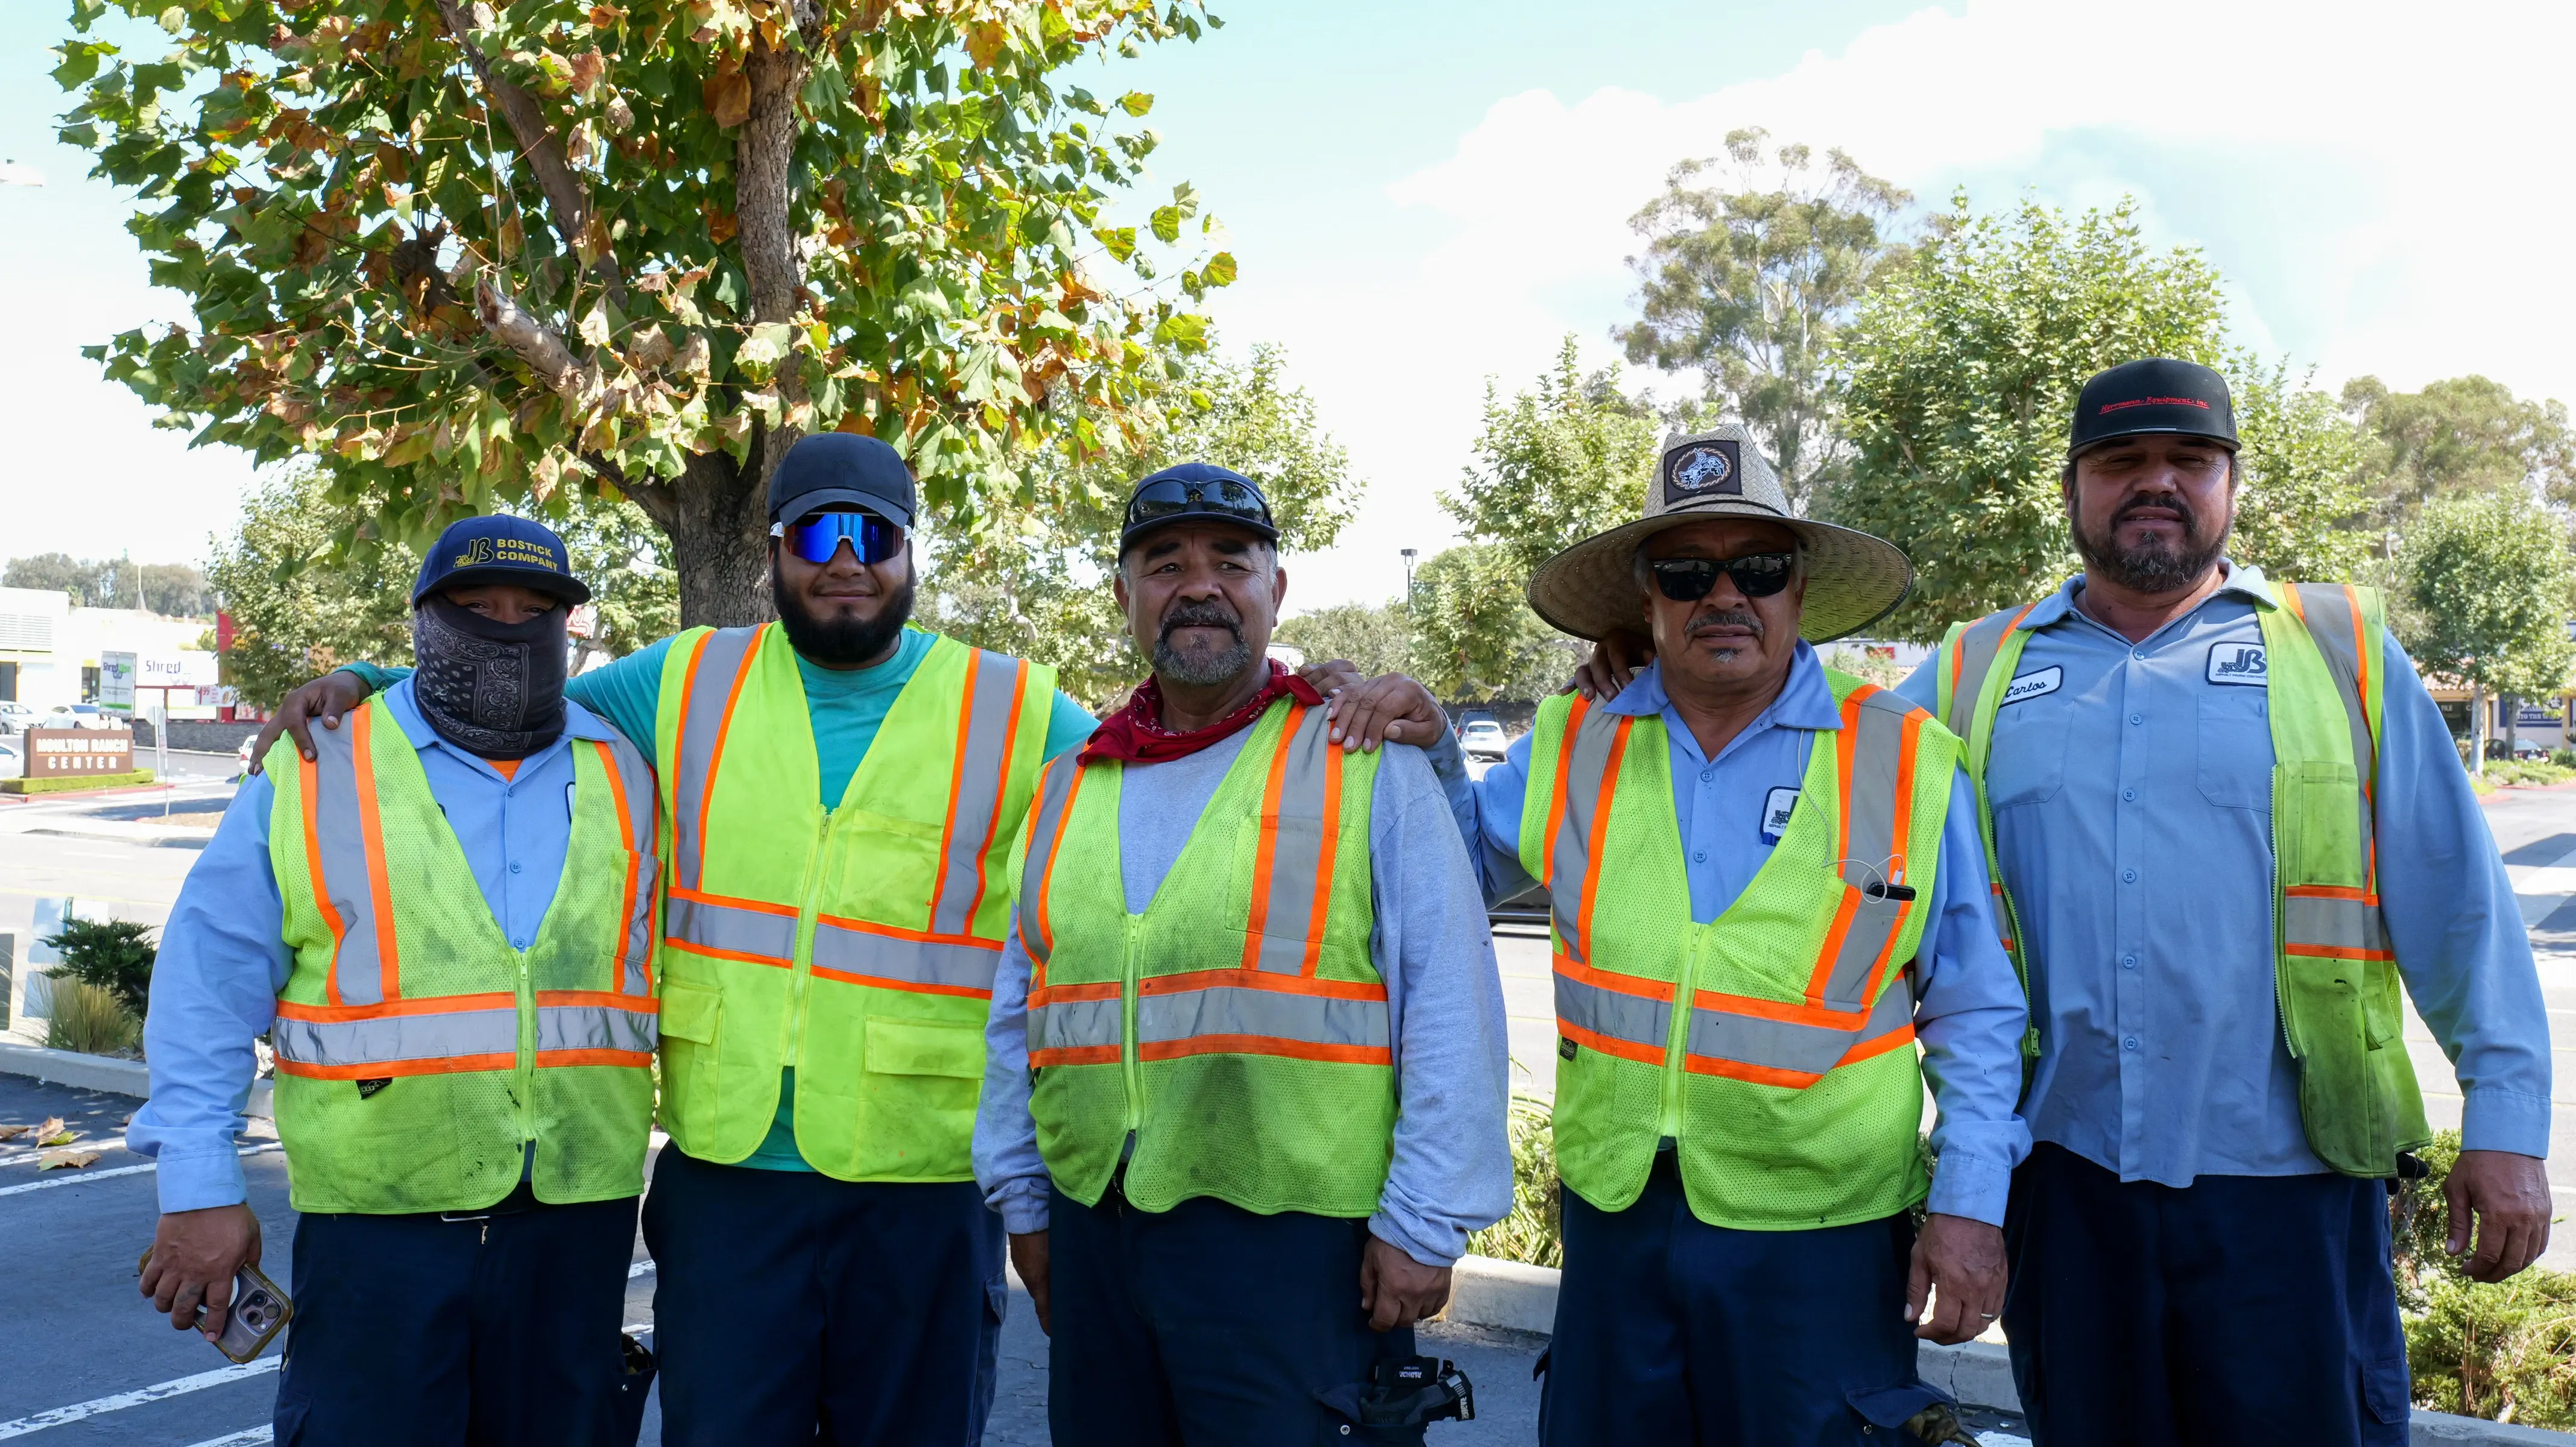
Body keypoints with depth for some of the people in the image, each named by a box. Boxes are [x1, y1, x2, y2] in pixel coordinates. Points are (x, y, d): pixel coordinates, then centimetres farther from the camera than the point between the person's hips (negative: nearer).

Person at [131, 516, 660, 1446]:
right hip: (379, 1220, -2)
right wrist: (198, 1188, -6)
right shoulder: (315, 777, 0)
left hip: (578, 1216, 3)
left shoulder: (622, 778, 9)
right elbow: (210, 985, -1)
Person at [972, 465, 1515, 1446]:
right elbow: (1019, 1014, 17)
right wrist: (1022, 1200, 16)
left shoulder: (1370, 767, -5)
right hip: (1095, 1237, 5)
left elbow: (1451, 1009, -8)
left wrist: (1423, 1220, -11)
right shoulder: (1070, 789, 11)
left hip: (1294, 1244, -5)